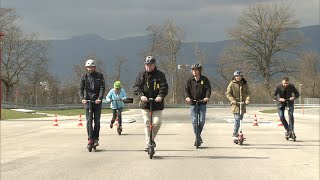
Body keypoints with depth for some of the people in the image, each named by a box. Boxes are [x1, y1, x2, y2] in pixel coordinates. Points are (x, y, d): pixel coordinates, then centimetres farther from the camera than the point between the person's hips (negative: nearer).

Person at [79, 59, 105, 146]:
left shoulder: (99, 76, 1)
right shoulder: (84, 76, 4)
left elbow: (102, 88, -6)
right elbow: (80, 88, -1)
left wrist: (99, 98, -21)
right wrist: (82, 98, -18)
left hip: (97, 101, 0)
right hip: (88, 100, 0)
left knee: (97, 121, 0)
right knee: (88, 121, -6)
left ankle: (96, 139, 9)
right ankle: (90, 138, -1)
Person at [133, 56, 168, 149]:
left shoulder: (160, 75, 2)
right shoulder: (141, 75, 5)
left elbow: (164, 87, -7)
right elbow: (136, 86, -3)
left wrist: (161, 96, -25)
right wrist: (141, 95, -22)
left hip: (157, 104, -1)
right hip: (145, 103, 1)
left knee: (157, 123, -7)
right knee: (147, 123, -5)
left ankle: (152, 138, 17)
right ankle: (148, 142, -1)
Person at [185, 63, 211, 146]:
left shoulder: (204, 79, 2)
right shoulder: (190, 80, 6)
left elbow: (208, 89, -5)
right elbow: (187, 89, 3)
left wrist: (207, 97, -23)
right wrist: (187, 97, -17)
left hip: (202, 103, -1)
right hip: (192, 103, 1)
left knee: (202, 120, -4)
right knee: (194, 121, -6)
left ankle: (198, 135, 18)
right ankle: (198, 138, 0)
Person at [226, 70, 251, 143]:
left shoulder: (245, 84, 9)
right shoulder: (232, 84, -2)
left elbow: (248, 92, 5)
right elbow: (228, 93, -4)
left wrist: (247, 99, -13)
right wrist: (232, 100, -20)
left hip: (243, 104, 5)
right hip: (235, 104, -5)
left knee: (240, 119, 12)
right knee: (237, 119, -14)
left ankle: (235, 133, 28)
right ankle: (235, 135, -10)